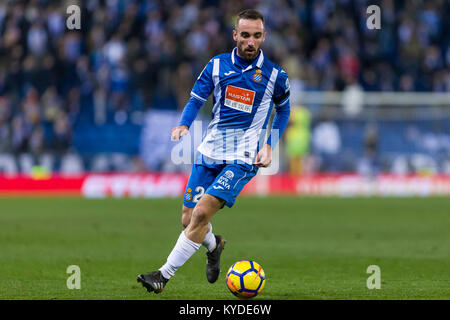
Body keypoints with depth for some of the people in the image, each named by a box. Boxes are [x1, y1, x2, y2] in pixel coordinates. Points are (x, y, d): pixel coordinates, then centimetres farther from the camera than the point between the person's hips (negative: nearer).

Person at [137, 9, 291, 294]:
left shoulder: (275, 75, -2)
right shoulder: (217, 65, 3)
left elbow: (283, 110, 15)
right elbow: (196, 100, 9)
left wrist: (269, 145, 2)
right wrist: (184, 125, -12)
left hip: (243, 158, -4)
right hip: (210, 152, 4)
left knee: (201, 213, -20)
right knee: (189, 219, 3)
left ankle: (164, 274, -14)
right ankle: (213, 245, 38)